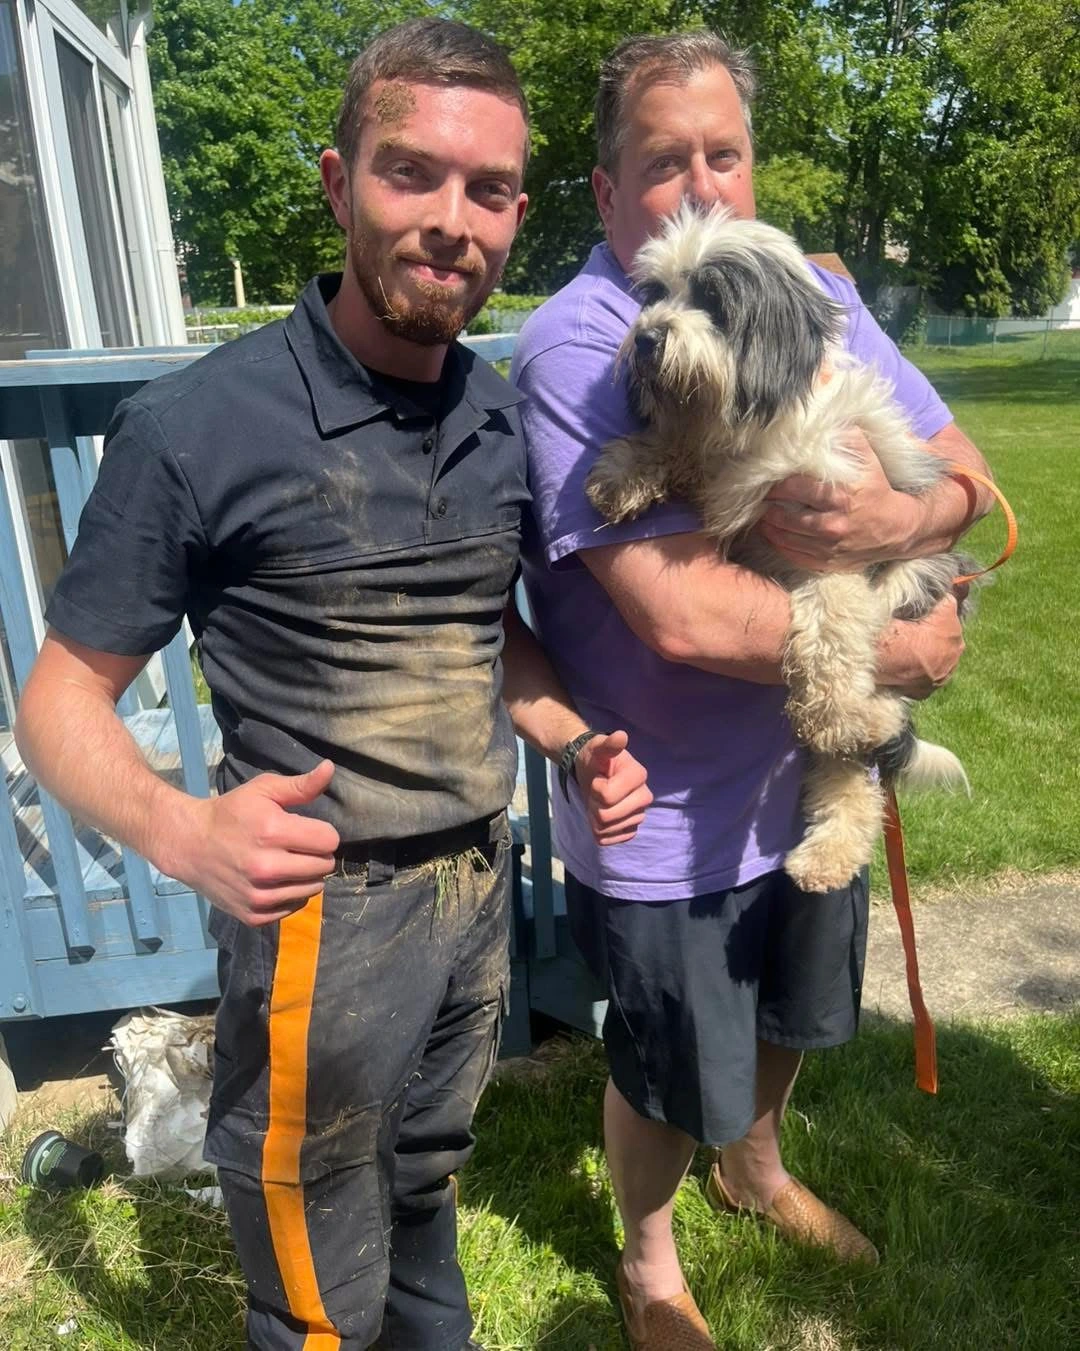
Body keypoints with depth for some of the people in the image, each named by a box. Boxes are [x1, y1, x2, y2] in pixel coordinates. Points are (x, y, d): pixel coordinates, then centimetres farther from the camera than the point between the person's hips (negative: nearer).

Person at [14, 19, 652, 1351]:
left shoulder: (503, 419, 2)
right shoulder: (199, 426, -16)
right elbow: (64, 695, -10)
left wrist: (578, 745, -2)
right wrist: (179, 830, -29)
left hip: (481, 888, 6)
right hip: (327, 914, -5)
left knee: (427, 1187, 30)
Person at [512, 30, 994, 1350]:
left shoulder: (817, 295, -1)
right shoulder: (576, 345, -22)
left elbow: (968, 471, -1)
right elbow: (683, 613, -31)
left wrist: (902, 518, -24)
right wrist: (901, 653, -19)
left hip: (810, 776, 7)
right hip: (666, 827, -6)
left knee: (788, 1018, 30)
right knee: (672, 1082, 16)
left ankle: (756, 1169, 63)